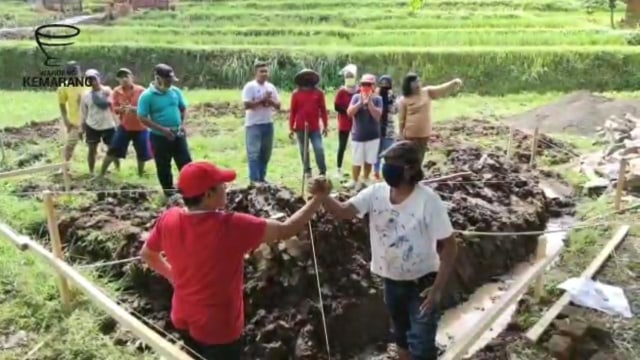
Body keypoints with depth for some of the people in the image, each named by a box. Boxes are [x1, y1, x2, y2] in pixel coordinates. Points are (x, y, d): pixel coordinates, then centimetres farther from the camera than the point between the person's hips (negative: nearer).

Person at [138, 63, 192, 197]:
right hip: (159, 137, -3)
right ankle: (169, 192, 21)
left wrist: (182, 124, -5)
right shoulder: (147, 95, -13)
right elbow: (142, 118, -14)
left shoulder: (175, 91, 1)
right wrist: (162, 129, -20)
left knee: (186, 163, 5)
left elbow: (183, 108, 13)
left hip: (178, 135, 4)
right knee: (164, 167, 8)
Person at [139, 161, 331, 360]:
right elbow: (286, 230, -22)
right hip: (219, 328, -5)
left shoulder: (168, 219, -13)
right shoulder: (231, 226, -30)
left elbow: (147, 254, 5)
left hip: (183, 320, 6)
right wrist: (318, 198, -14)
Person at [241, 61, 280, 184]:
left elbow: (278, 105, 9)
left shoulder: (271, 87, 10)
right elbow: (247, 105, -18)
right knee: (254, 153, -6)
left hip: (268, 124, 6)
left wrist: (270, 101, -11)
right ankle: (254, 180, -3)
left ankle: (262, 178, 22)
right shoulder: (249, 87, -8)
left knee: (266, 153, 11)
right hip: (254, 125, -6)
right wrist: (262, 100, -18)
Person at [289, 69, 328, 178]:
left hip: (315, 128, 0)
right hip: (300, 128, 0)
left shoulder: (318, 93, 4)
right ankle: (307, 171, 20)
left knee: (319, 149, -8)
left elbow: (323, 110, 5)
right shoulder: (296, 94, 1)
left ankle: (323, 172, 3)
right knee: (304, 151, 8)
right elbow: (292, 112, 2)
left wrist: (325, 126, 3)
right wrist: (291, 128, 0)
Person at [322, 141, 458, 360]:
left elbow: (449, 247, -18)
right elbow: (343, 211, -20)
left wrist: (437, 290, -21)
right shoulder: (376, 193, -10)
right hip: (392, 281, 5)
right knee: (401, 336, 25)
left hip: (423, 282, -5)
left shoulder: (428, 201, -23)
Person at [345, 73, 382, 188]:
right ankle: (354, 181, 17)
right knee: (356, 161, 2)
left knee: (369, 160, 9)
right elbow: (349, 112, -12)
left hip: (373, 136, 0)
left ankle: (366, 179, 26)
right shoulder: (356, 97, -1)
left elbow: (377, 115, -15)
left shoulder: (377, 99, -3)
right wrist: (360, 102, -21)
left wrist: (369, 101, -20)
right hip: (357, 135, 0)